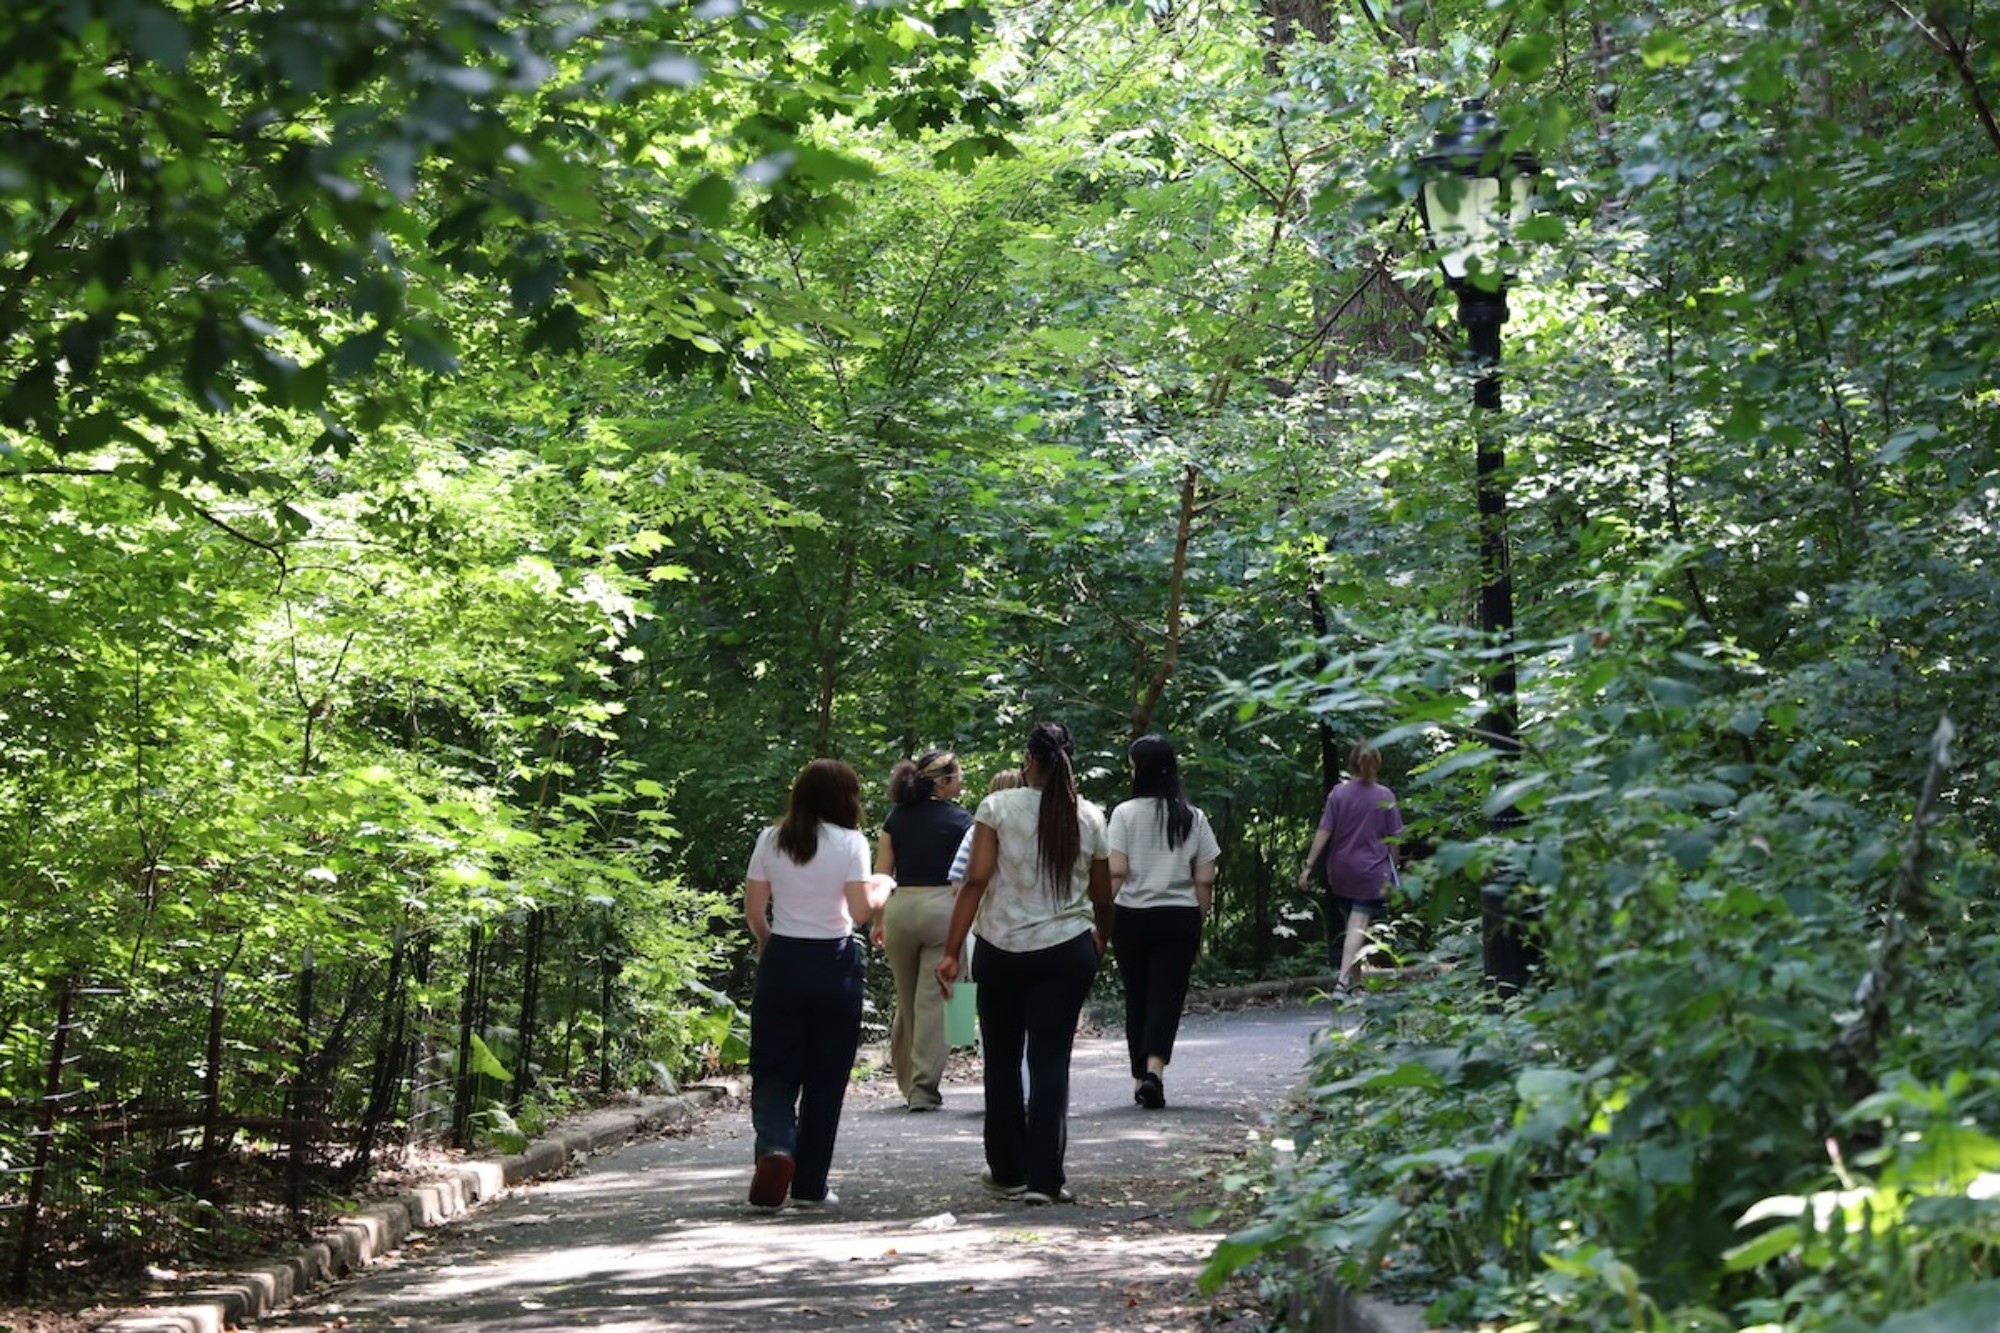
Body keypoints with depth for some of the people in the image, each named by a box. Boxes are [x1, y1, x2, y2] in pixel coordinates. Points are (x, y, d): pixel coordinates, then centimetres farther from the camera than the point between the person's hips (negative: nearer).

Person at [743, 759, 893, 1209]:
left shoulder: (770, 840, 3)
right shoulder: (849, 842, -6)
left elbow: (754, 910, 4)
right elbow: (861, 911, -11)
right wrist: (883, 889, 9)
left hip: (782, 960, 2)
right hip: (834, 964, -2)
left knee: (773, 1071, 7)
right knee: (825, 1079, 8)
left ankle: (775, 1147, -21)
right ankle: (810, 1184, 12)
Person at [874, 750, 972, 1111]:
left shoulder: (896, 818, 8)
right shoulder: (958, 820, -2)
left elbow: (881, 874, 6)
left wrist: (879, 922, 12)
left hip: (900, 908, 4)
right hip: (943, 906, -4)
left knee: (906, 1001, 16)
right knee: (934, 1001, -2)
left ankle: (907, 1083, 25)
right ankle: (924, 1089, -4)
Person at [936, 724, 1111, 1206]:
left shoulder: (998, 808, -5)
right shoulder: (1090, 818, 2)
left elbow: (976, 881, -11)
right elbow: (1103, 898, 10)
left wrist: (951, 950, -8)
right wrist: (1100, 941, 29)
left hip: (1002, 951, -1)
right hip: (1066, 951, 1)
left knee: (1003, 1061, 12)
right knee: (1051, 1061, 2)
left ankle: (1007, 1172, 20)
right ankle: (1044, 1178, -4)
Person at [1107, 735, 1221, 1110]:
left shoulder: (1126, 813, -5)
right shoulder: (1193, 818, 3)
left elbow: (1116, 872, -11)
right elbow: (1205, 881, 2)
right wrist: (1199, 923, 13)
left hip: (1132, 917, -1)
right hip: (1180, 919, 1)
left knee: (1137, 998, 11)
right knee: (1167, 996, -2)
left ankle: (1140, 1077, 19)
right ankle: (1154, 1070, -22)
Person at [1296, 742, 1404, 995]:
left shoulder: (1339, 793, -3)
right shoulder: (1386, 797, -4)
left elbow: (1324, 832, -7)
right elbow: (1394, 840, -1)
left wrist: (1309, 866, -5)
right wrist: (1392, 871, 11)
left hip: (1341, 871, 2)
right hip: (1372, 871, -2)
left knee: (1349, 924, 16)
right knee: (1359, 925, -6)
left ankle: (1351, 979, 24)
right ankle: (1343, 981, -19)